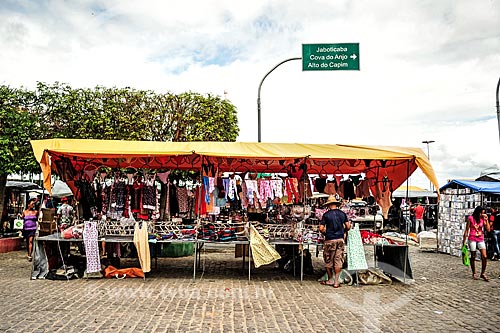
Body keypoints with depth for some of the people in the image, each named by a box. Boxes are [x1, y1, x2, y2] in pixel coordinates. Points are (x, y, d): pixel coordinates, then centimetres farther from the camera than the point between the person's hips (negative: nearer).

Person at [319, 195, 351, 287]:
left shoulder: (326, 214, -5)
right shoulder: (342, 214, 4)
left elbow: (321, 228, -9)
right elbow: (348, 227, 5)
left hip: (330, 240, -3)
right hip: (340, 239, 3)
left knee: (328, 260, 11)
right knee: (338, 261, 5)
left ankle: (330, 280, 19)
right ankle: (336, 282, 5)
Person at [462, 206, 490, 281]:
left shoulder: (482, 219, 6)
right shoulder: (470, 218, -5)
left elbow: (488, 229, 0)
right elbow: (466, 230, -1)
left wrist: (486, 220, -7)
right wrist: (464, 241, -1)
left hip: (481, 240, 3)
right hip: (472, 240, -3)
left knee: (485, 257, -7)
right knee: (473, 257, 6)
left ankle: (483, 273, 8)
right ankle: (474, 274, 19)